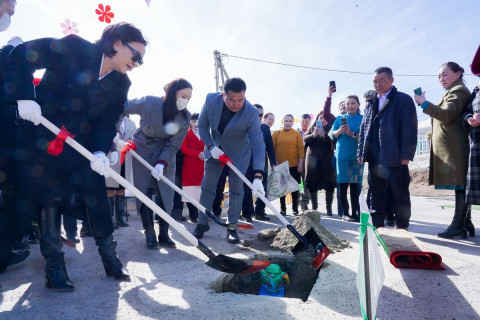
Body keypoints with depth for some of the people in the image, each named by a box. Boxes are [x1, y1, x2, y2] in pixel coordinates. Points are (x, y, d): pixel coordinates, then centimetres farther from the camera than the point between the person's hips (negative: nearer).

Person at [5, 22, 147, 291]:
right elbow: (22, 55, -14)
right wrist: (25, 97, -25)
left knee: (97, 197, 1)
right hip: (45, 137, -3)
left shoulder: (121, 84, -2)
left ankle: (110, 256, 16)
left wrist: (100, 151, -23)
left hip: (83, 145, 4)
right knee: (50, 198, 1)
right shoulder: (73, 48, -14)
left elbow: (107, 122, -6)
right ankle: (54, 265, 13)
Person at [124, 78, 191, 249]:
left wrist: (162, 163, -25)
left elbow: (173, 145, -13)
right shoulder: (149, 103, -23)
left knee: (166, 194, 0)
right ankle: (149, 235, 11)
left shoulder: (185, 116, -15)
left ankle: (164, 234, 14)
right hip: (143, 150, -2)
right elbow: (121, 109, -9)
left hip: (166, 155, 2)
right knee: (144, 192, -1)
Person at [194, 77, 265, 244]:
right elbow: (202, 125, -7)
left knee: (236, 188, -2)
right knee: (207, 186, 7)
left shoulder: (251, 112, -29)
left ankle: (232, 227, 12)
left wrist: (258, 176, -41)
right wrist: (211, 146, -21)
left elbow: (258, 143, -33)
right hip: (214, 148, 2)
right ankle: (202, 223, 22)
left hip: (239, 153, -2)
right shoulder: (211, 100, -22)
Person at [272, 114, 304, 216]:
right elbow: (272, 148, 3)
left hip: (294, 165, 0)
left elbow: (301, 149, 1)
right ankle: (282, 208, 18)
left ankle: (295, 208, 19)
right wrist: (274, 161, -3)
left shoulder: (297, 134, 4)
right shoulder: (276, 133, 4)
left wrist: (300, 163, -4)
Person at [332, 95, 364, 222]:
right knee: (342, 184, 0)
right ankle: (345, 212, 8)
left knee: (355, 185, -2)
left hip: (356, 156, -1)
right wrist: (340, 131, -14)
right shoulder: (339, 119, 14)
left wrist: (352, 134, -18)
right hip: (342, 155, 2)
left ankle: (355, 213, 3)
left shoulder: (362, 119, 6)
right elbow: (333, 134, 6)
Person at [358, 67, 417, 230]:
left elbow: (410, 128, -8)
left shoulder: (404, 100, 0)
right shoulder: (370, 103, 18)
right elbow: (363, 129, 17)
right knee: (376, 192, 10)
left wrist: (406, 154, -15)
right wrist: (361, 152, 9)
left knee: (400, 193, 4)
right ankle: (377, 226, 19)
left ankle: (401, 227, 14)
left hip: (395, 157, -5)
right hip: (374, 157, 6)